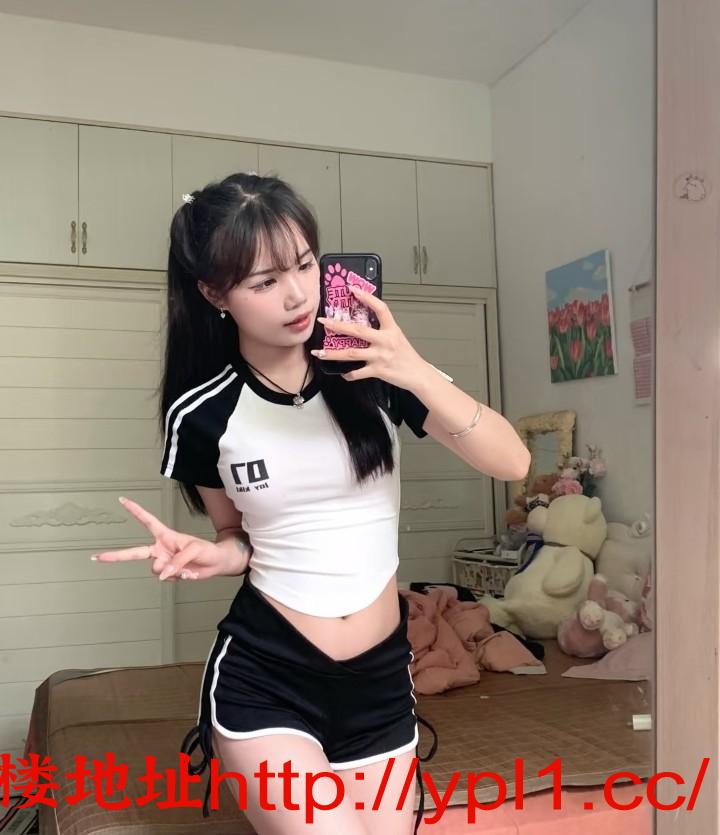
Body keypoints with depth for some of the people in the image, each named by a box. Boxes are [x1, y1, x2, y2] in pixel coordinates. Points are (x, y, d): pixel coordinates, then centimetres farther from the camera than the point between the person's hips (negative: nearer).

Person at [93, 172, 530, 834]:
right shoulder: (202, 412, -8)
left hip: (381, 676, 2)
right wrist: (206, 555, -14)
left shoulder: (374, 366, -8)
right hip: (263, 677, -2)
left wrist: (416, 373, -26)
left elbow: (513, 462, -13)